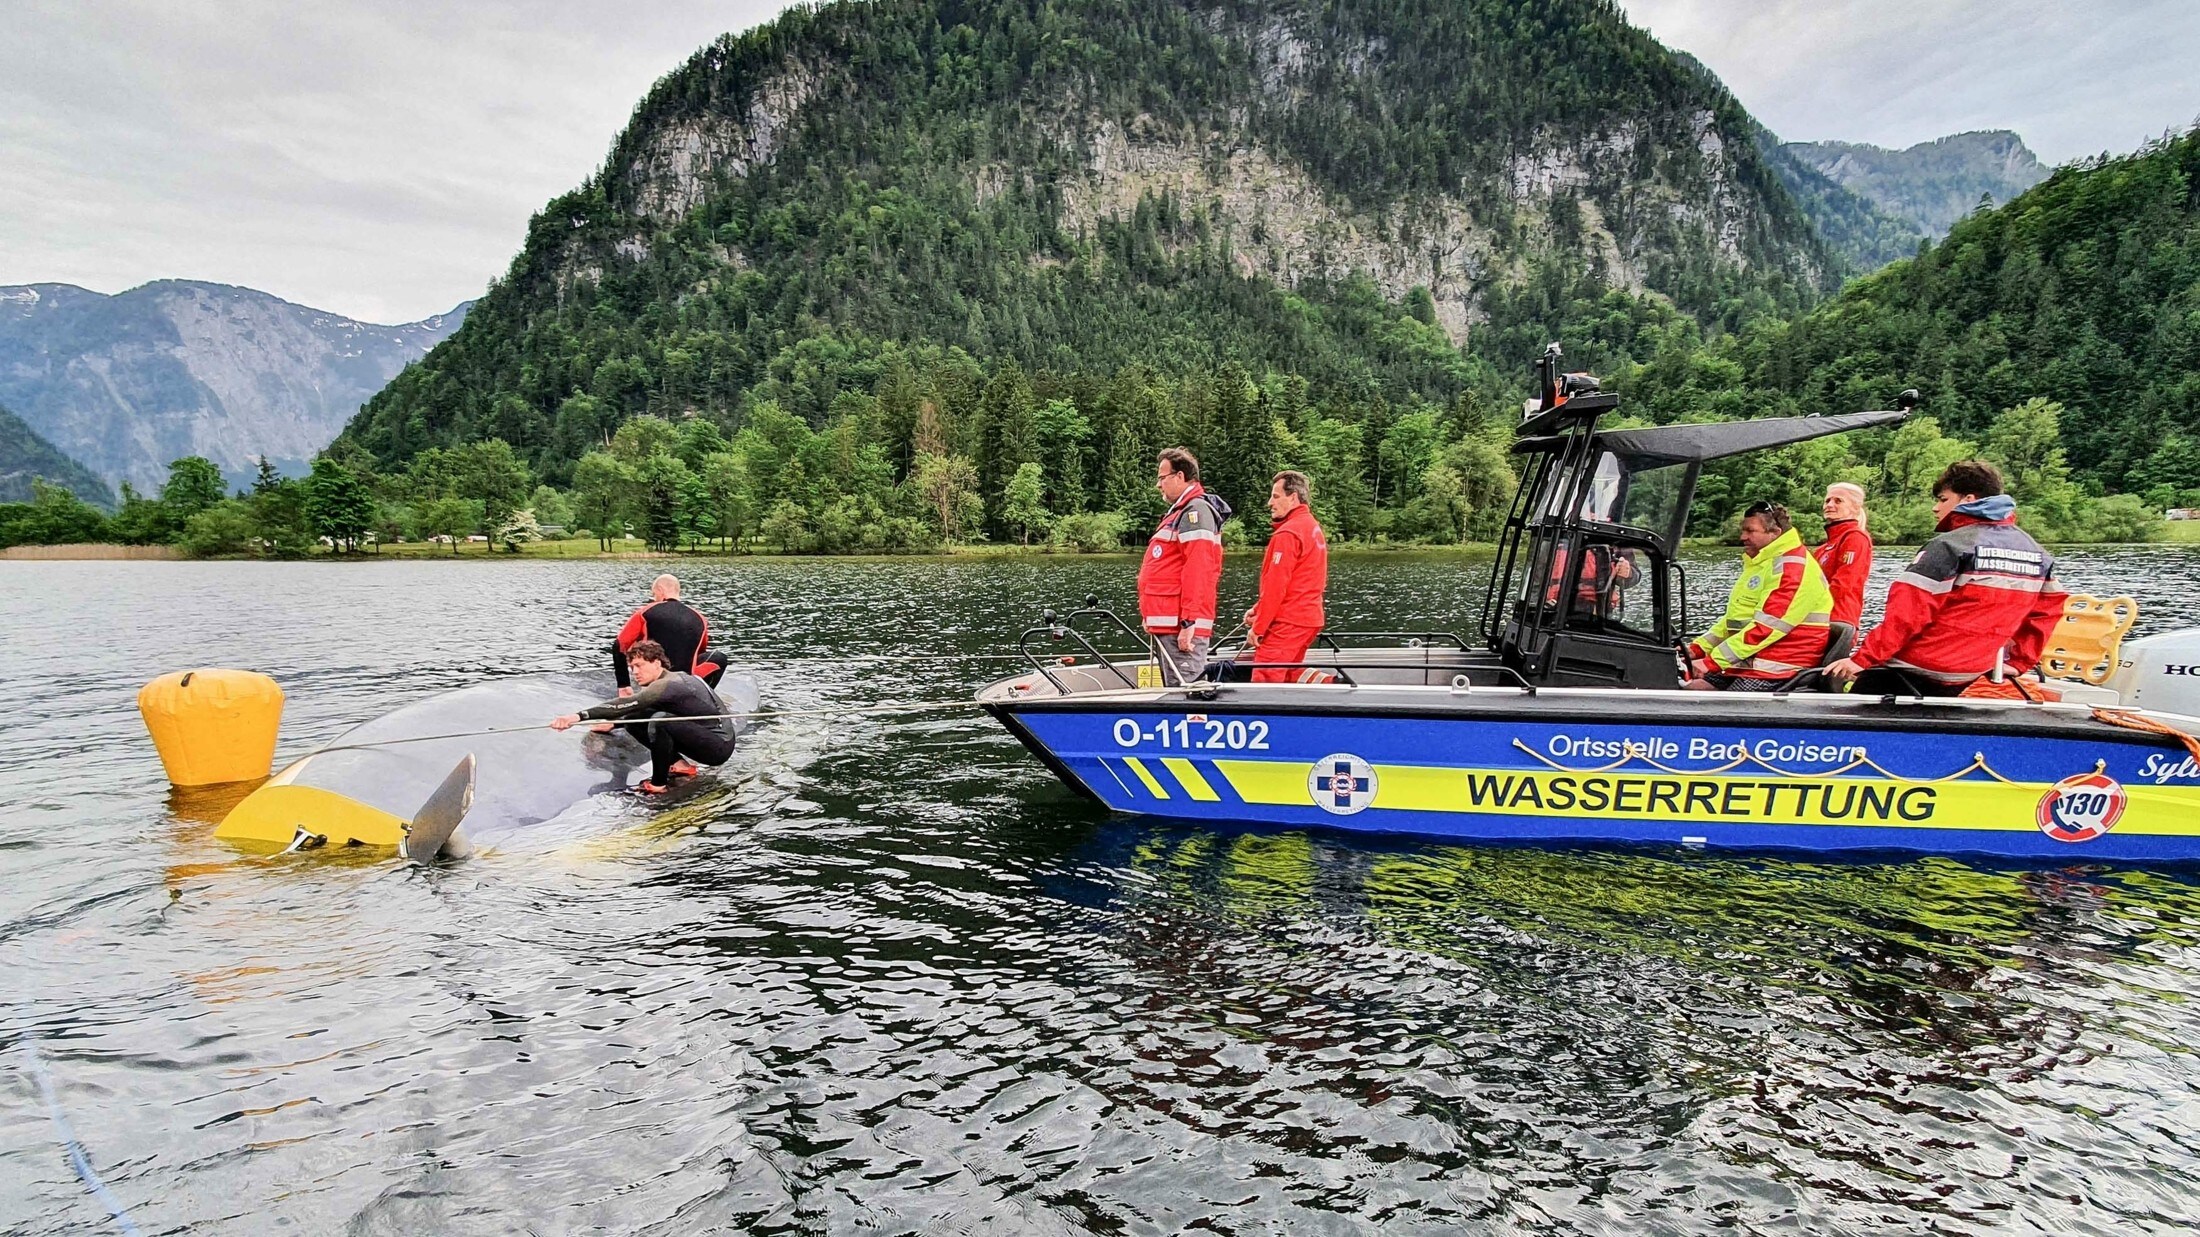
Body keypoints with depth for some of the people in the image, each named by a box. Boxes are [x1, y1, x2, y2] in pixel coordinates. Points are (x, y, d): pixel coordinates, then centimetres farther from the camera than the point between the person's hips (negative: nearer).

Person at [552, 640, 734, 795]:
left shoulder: (667, 685, -22)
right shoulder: (675, 677, 7)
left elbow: (625, 705, -33)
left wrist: (579, 716, -39)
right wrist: (611, 722, 5)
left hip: (719, 744, -10)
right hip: (705, 739, 10)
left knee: (660, 721, -33)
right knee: (633, 720, 4)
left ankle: (659, 784, -18)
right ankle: (680, 765, 6)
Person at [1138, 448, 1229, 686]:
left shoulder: (1195, 511, -11)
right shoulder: (1181, 511, 22)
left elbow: (1197, 573, -21)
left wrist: (1189, 622, -25)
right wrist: (1151, 617, 22)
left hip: (1181, 628, -11)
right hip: (1168, 626, 11)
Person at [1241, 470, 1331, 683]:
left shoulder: (1288, 533, -15)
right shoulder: (1313, 528, 17)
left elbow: (1275, 586, -19)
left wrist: (1257, 628, -13)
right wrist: (1257, 610, 14)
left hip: (1286, 623, -10)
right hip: (1308, 619, 10)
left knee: (1265, 681, -8)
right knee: (1288, 673, 20)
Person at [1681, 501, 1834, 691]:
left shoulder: (1792, 567, -14)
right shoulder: (1760, 564, 20)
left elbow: (1766, 627, -22)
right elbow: (1733, 618, 21)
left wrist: (1712, 661, -24)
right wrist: (1696, 648, 7)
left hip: (1774, 668, -10)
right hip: (1747, 661, 10)